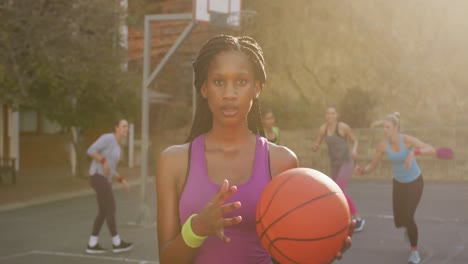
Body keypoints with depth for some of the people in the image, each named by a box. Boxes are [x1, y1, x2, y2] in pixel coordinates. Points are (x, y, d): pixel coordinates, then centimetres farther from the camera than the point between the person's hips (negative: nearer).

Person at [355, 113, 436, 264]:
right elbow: (372, 166, -9)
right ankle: (410, 228, 46)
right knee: (399, 223, 4)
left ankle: (414, 251, 5)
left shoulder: (408, 139, -28)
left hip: (415, 182, -4)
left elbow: (432, 150, -38)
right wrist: (362, 171, -34)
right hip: (399, 183, 4)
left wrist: (413, 152, -57)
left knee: (408, 218, -20)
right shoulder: (382, 145, -17)